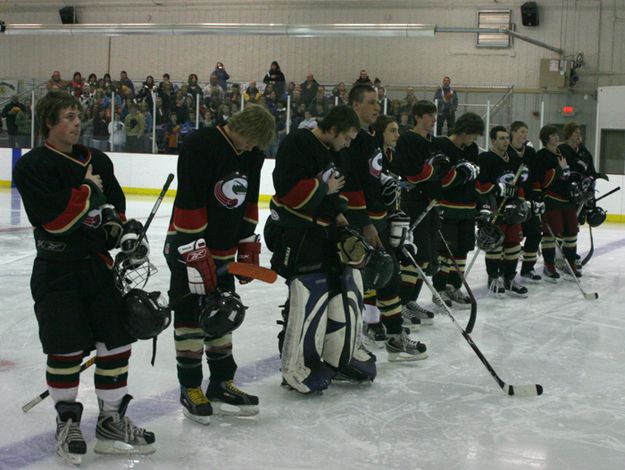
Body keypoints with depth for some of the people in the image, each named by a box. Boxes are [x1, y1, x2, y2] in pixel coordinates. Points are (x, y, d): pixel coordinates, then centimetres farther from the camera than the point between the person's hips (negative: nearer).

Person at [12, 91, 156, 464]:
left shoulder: (99, 161, 11)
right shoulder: (33, 166, -9)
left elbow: (116, 205, 22)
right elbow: (53, 219, -20)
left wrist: (119, 226, 3)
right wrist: (86, 190, -13)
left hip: (99, 265, 6)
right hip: (57, 270, -6)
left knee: (116, 341, 5)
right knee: (66, 350, -3)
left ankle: (112, 420, 18)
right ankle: (68, 421, 17)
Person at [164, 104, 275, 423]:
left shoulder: (252, 154, 2)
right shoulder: (199, 146, -22)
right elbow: (189, 206, -24)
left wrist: (248, 247, 11)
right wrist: (197, 257, -24)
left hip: (223, 250, 8)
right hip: (189, 247, -7)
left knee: (221, 317, 13)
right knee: (191, 317, -2)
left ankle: (221, 385, 23)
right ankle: (190, 389, 9)